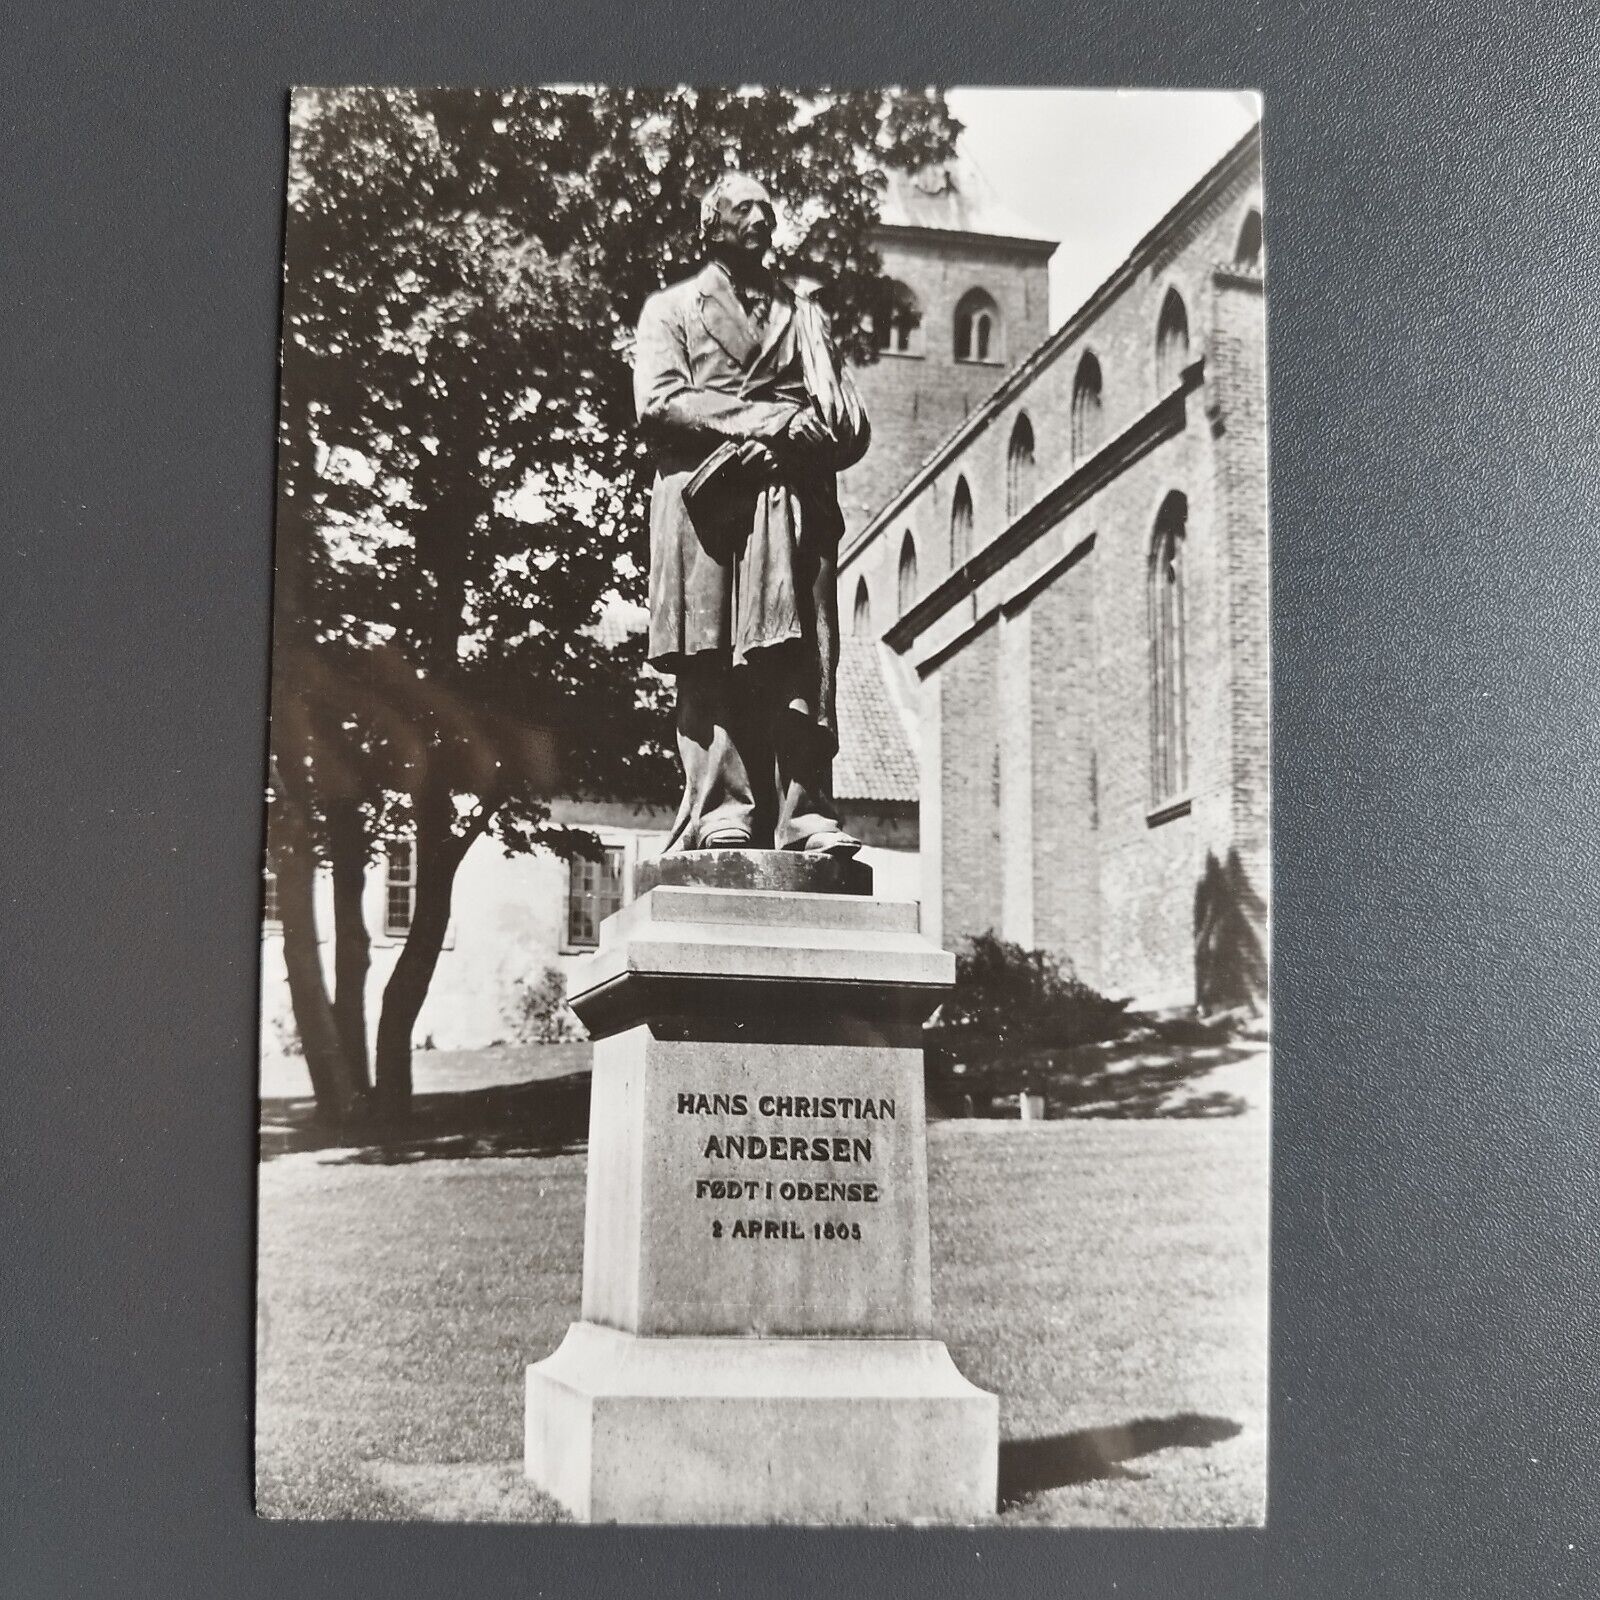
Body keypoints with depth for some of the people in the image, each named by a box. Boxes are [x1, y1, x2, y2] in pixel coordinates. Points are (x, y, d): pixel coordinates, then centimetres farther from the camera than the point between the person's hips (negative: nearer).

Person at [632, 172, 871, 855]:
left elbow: (852, 426, 18)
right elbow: (659, 404, 1)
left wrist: (799, 439, -6)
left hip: (795, 499, 2)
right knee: (711, 665, -12)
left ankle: (806, 815, -18)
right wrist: (765, 419, -8)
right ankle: (722, 813, -17)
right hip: (707, 500, -2)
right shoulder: (671, 308, 20)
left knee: (801, 660, -11)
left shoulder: (804, 316, 28)